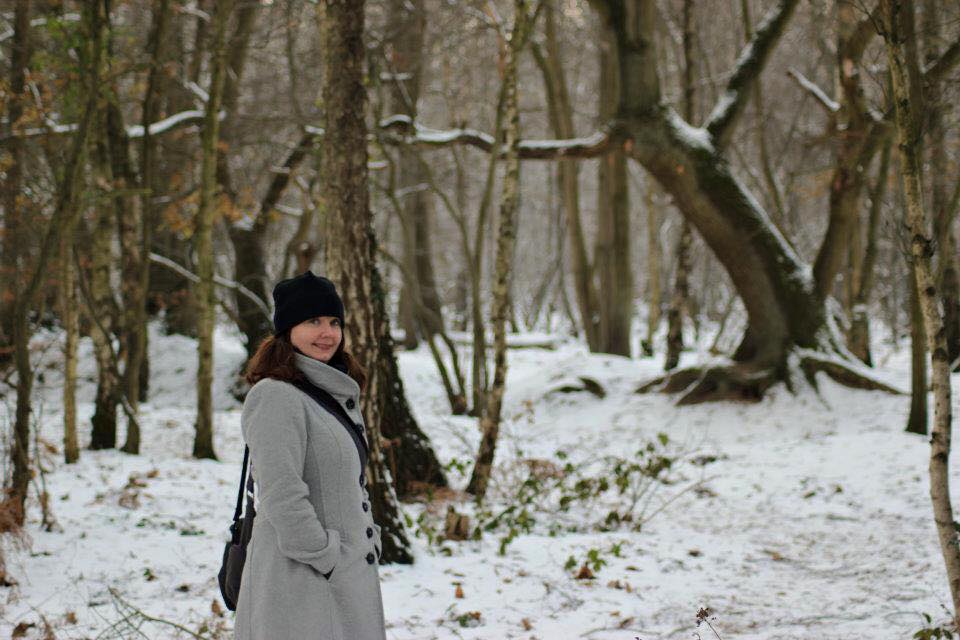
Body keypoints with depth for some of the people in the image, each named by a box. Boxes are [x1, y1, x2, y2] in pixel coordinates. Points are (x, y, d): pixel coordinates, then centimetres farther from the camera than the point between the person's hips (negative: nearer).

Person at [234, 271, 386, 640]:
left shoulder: (339, 394, 16)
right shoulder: (275, 397, -15)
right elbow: (282, 497, -22)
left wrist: (369, 543, 14)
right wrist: (325, 557, -17)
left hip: (351, 575, 9)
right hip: (300, 583, -9)